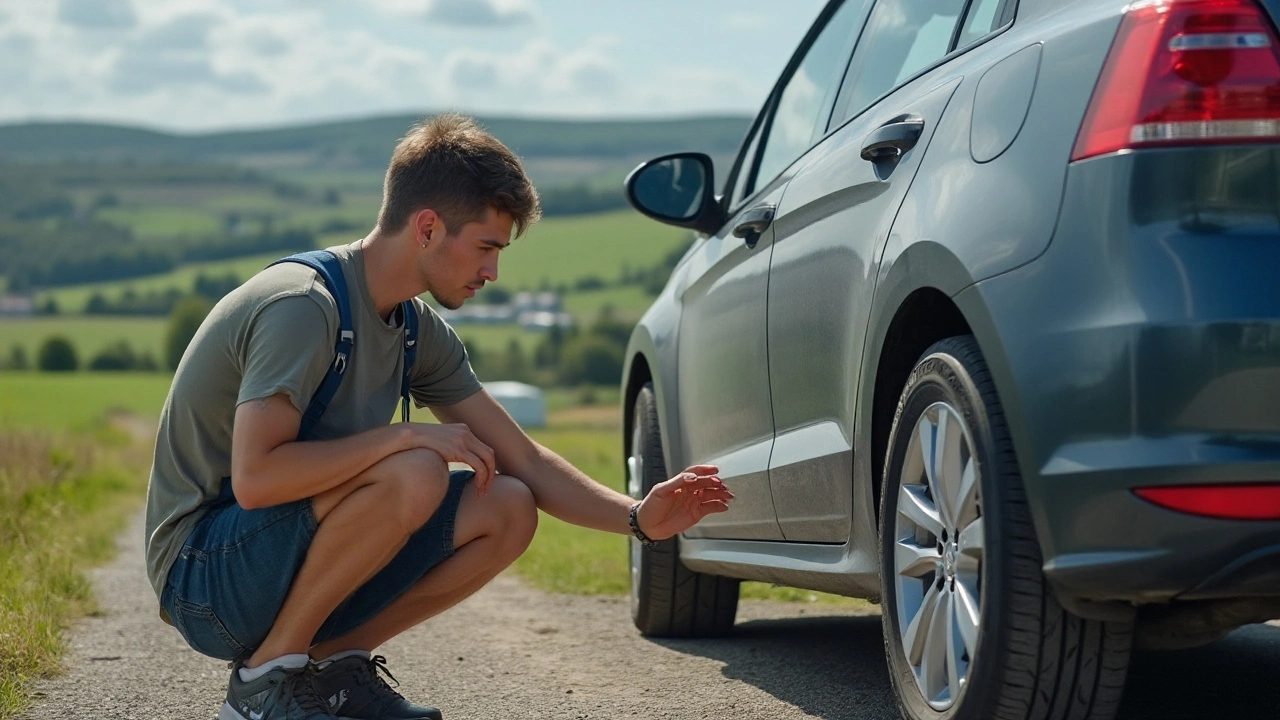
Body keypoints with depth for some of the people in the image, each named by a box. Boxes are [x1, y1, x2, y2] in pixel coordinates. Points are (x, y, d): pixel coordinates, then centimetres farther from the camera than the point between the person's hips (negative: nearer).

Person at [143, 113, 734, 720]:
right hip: (204, 573, -8)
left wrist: (638, 519, -3)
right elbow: (255, 477, -31)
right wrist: (407, 436, -25)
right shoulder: (302, 306, -21)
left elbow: (523, 460, 10)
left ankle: (333, 660, 4)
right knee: (413, 474, -30)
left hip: (285, 568, 9)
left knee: (508, 510, -2)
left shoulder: (419, 331, 7)